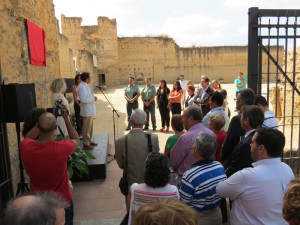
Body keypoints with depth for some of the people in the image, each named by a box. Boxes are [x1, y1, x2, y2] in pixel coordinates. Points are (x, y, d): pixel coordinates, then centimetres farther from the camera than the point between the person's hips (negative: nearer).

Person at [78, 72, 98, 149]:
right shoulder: (82, 87, -20)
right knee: (86, 128, -2)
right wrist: (93, 98, -18)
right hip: (86, 111, -11)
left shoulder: (85, 86, 13)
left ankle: (89, 141, 32)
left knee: (90, 126, 19)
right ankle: (85, 144, 8)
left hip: (90, 111, 11)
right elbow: (83, 99, -28)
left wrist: (93, 98, 7)